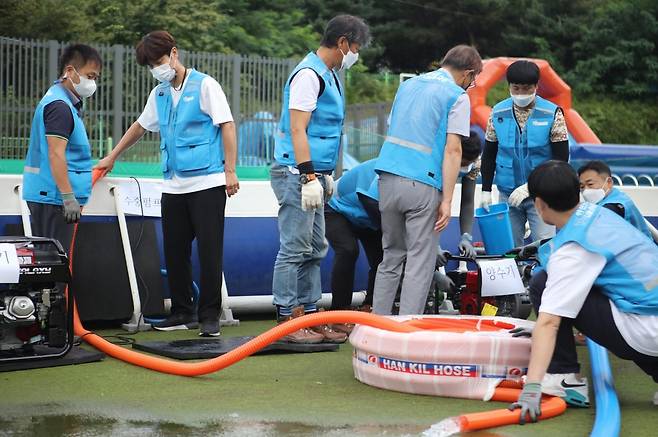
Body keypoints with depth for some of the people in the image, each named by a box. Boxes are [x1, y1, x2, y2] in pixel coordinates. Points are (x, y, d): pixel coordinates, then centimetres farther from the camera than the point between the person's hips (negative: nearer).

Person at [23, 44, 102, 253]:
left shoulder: (66, 102, 18)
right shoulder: (59, 106, -14)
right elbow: (56, 154, -21)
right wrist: (68, 197, -23)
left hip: (42, 195, 10)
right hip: (53, 196, -10)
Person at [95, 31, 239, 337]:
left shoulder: (205, 86, -4)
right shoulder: (159, 95, 15)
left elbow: (227, 126, -7)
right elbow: (140, 127, 30)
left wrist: (230, 171, -13)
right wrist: (112, 157, 34)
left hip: (207, 183, -6)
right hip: (173, 186, 6)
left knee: (209, 251, -5)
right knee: (175, 251, 8)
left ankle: (209, 315, 0)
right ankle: (182, 312, 17)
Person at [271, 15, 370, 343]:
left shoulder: (328, 75, 18)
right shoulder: (309, 74, -13)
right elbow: (297, 130, -20)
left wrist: (325, 175, 25)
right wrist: (309, 176, -24)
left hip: (313, 174, 10)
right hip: (296, 174, -10)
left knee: (314, 250, 13)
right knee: (295, 249, -8)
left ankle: (309, 315, 19)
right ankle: (287, 321, -4)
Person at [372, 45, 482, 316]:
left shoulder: (408, 85, 19)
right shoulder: (458, 97, -3)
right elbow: (452, 150, -10)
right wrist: (447, 200, -12)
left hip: (388, 178, 6)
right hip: (422, 185, -6)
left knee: (391, 256, 15)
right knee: (420, 262, 0)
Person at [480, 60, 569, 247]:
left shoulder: (552, 114, -9)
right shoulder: (498, 113, 0)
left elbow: (561, 158, -10)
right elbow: (489, 155, 9)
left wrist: (530, 186, -17)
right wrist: (486, 190, 3)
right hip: (507, 194, 3)